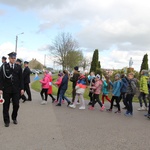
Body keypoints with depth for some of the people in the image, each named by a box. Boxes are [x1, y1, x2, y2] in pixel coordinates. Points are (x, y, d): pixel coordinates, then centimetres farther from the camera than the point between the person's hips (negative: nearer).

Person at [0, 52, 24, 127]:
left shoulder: (18, 67, 5)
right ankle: (6, 121, 18)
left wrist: (22, 88, 2)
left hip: (16, 89, 2)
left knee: (16, 105, 4)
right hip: (6, 89, -1)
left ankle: (14, 118, 27)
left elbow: (21, 78, 6)